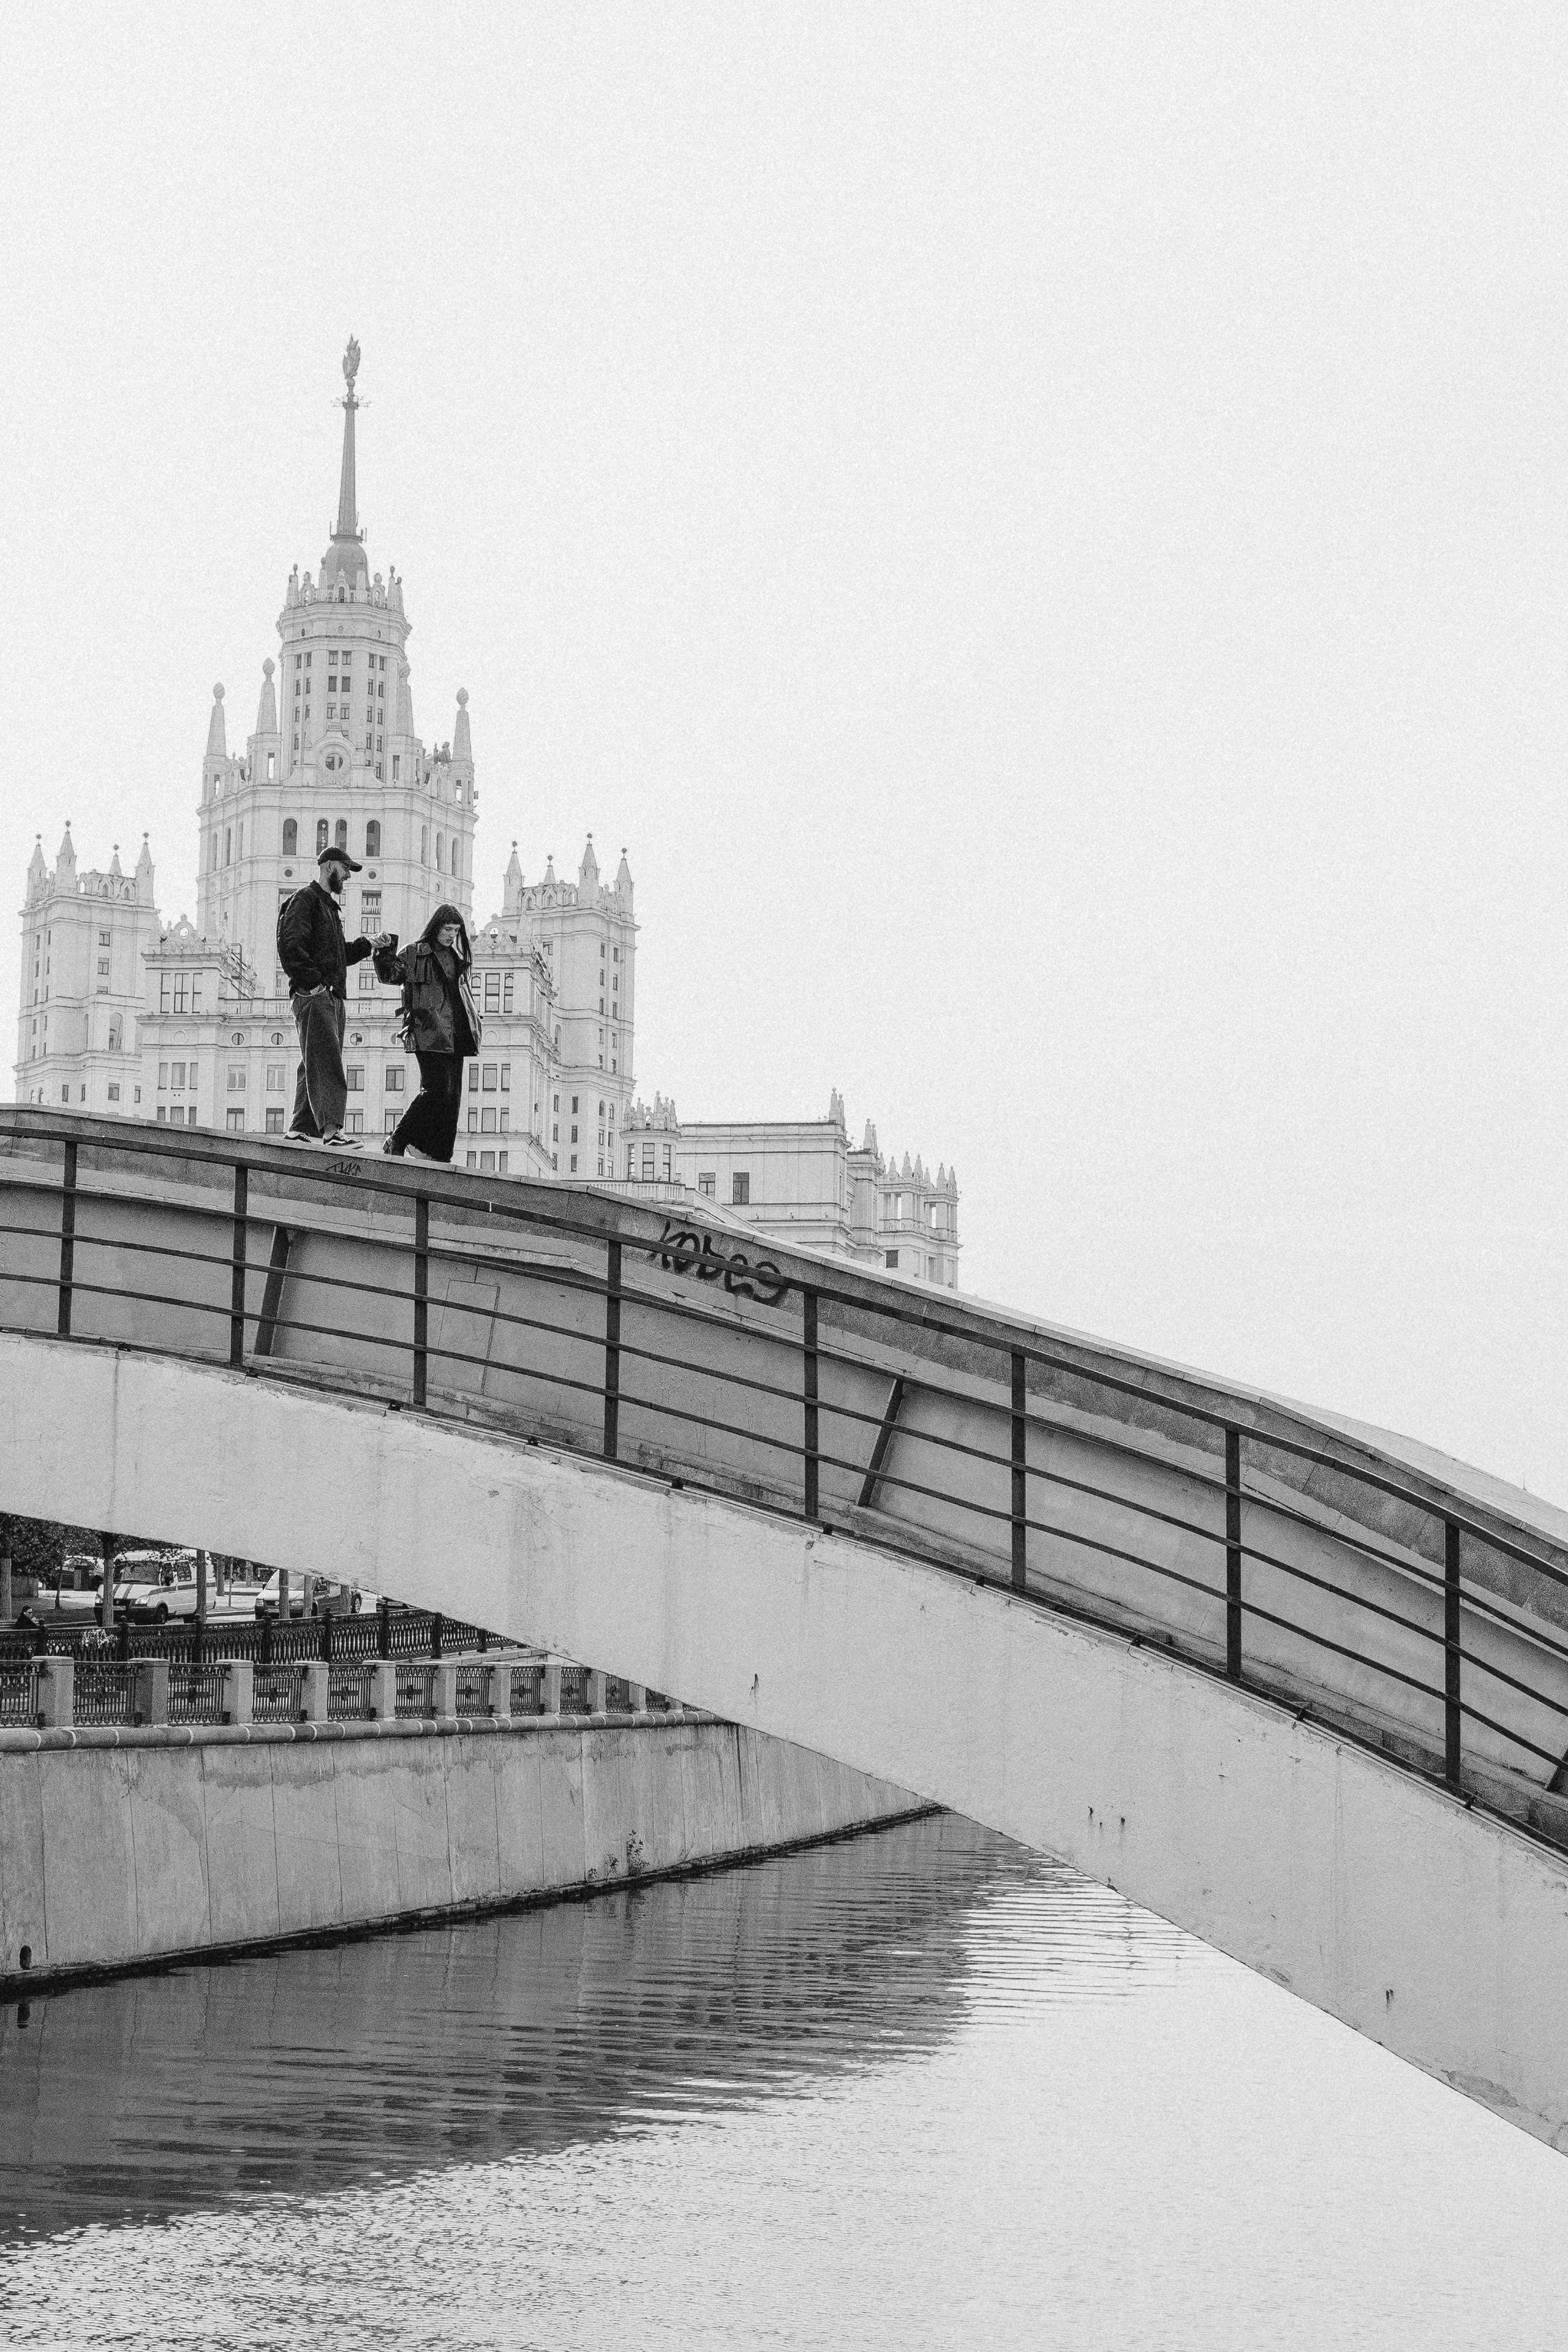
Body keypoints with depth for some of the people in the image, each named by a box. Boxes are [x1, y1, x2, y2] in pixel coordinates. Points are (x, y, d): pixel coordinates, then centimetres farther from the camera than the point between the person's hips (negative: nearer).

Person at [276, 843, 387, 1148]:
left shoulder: (329, 905, 27)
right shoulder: (305, 900, -5)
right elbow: (290, 945, -17)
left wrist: (368, 945, 19)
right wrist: (313, 980, -22)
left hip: (333, 997, 10)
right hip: (313, 997, -10)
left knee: (316, 1065, 10)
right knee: (326, 1064, -19)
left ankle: (301, 1128, 13)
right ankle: (331, 1129, -28)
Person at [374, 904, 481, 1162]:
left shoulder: (456, 958, 20)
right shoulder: (415, 954, 1)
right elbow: (389, 975, -6)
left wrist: (473, 1022, 24)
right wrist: (385, 951, -22)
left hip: (455, 1034, 7)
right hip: (429, 1033, -7)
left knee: (452, 1095, 3)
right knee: (436, 1089, -15)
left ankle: (438, 1155, 6)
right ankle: (397, 1142, -6)